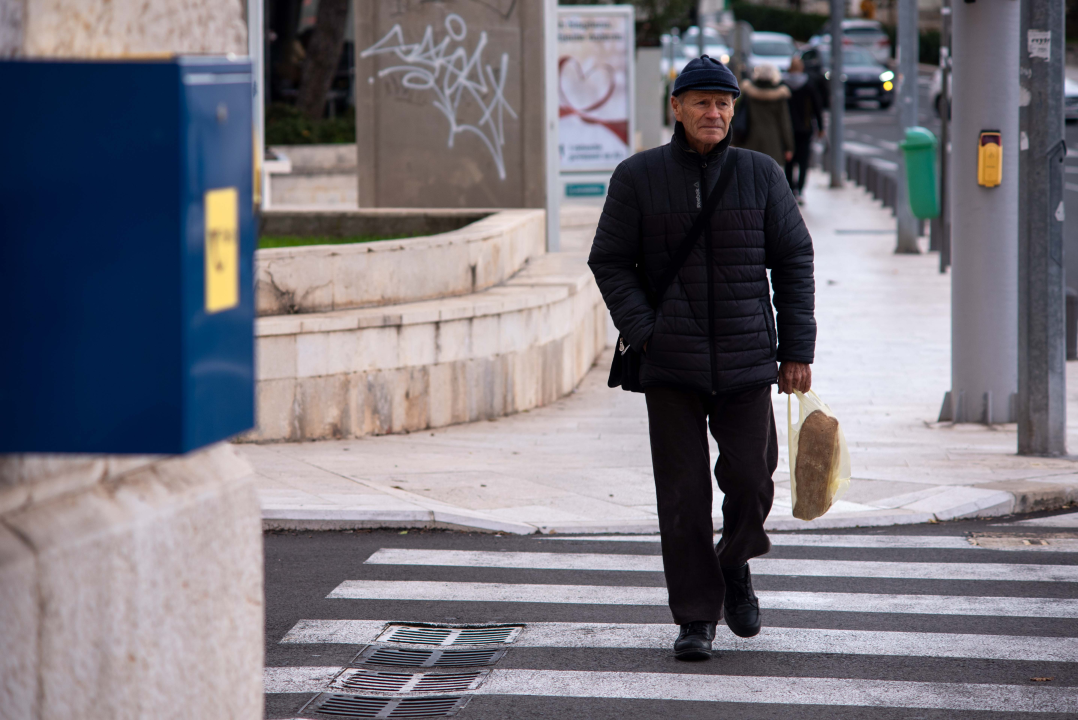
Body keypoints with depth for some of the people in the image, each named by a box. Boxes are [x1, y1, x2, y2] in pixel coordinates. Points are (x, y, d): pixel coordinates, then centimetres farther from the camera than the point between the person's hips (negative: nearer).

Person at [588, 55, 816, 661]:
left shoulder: (761, 175, 4)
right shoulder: (638, 177, 1)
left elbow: (794, 262, 7)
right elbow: (610, 262, 3)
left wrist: (797, 349, 3)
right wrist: (643, 333, -10)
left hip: (746, 361, 1)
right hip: (671, 365, -1)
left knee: (751, 480, -2)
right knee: (683, 495, -1)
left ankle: (735, 564, 28)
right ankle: (697, 616, 9)